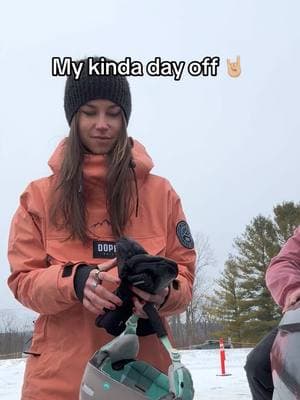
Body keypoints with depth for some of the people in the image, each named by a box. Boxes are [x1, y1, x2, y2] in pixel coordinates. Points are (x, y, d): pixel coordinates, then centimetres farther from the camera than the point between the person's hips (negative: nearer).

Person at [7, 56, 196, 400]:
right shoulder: (39, 195, 2)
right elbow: (23, 280, -1)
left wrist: (162, 292, -19)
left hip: (144, 369, 1)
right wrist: (74, 281, -21)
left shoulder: (160, 192, 3)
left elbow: (184, 273, 4)